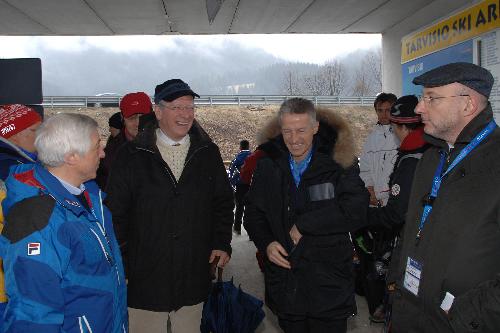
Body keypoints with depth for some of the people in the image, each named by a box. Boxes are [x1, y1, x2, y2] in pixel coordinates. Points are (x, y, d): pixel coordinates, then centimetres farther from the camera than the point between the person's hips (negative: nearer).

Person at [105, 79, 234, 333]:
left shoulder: (208, 153, 5)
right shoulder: (131, 155, -3)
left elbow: (223, 202, 12)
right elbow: (116, 211, 0)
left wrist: (222, 242, 3)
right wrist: (120, 259, -2)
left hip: (194, 276, 3)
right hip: (145, 277, -2)